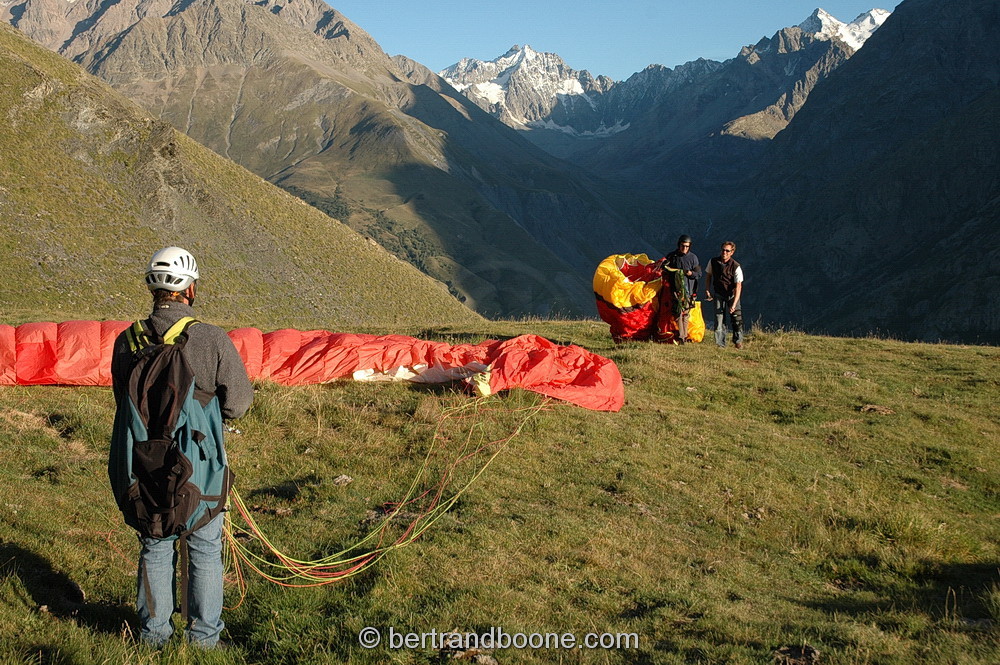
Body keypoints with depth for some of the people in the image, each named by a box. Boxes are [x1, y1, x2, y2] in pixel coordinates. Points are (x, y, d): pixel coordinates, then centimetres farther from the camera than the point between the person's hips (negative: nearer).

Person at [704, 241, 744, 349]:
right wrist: (707, 291, 3)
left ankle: (738, 341, 11)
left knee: (737, 318, -7)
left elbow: (738, 286, -23)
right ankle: (720, 343, 0)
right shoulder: (713, 262, -9)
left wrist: (734, 304, -30)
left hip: (732, 294, -2)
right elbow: (708, 275, 11)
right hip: (719, 294, 2)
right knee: (719, 317, -6)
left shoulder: (736, 267, -20)